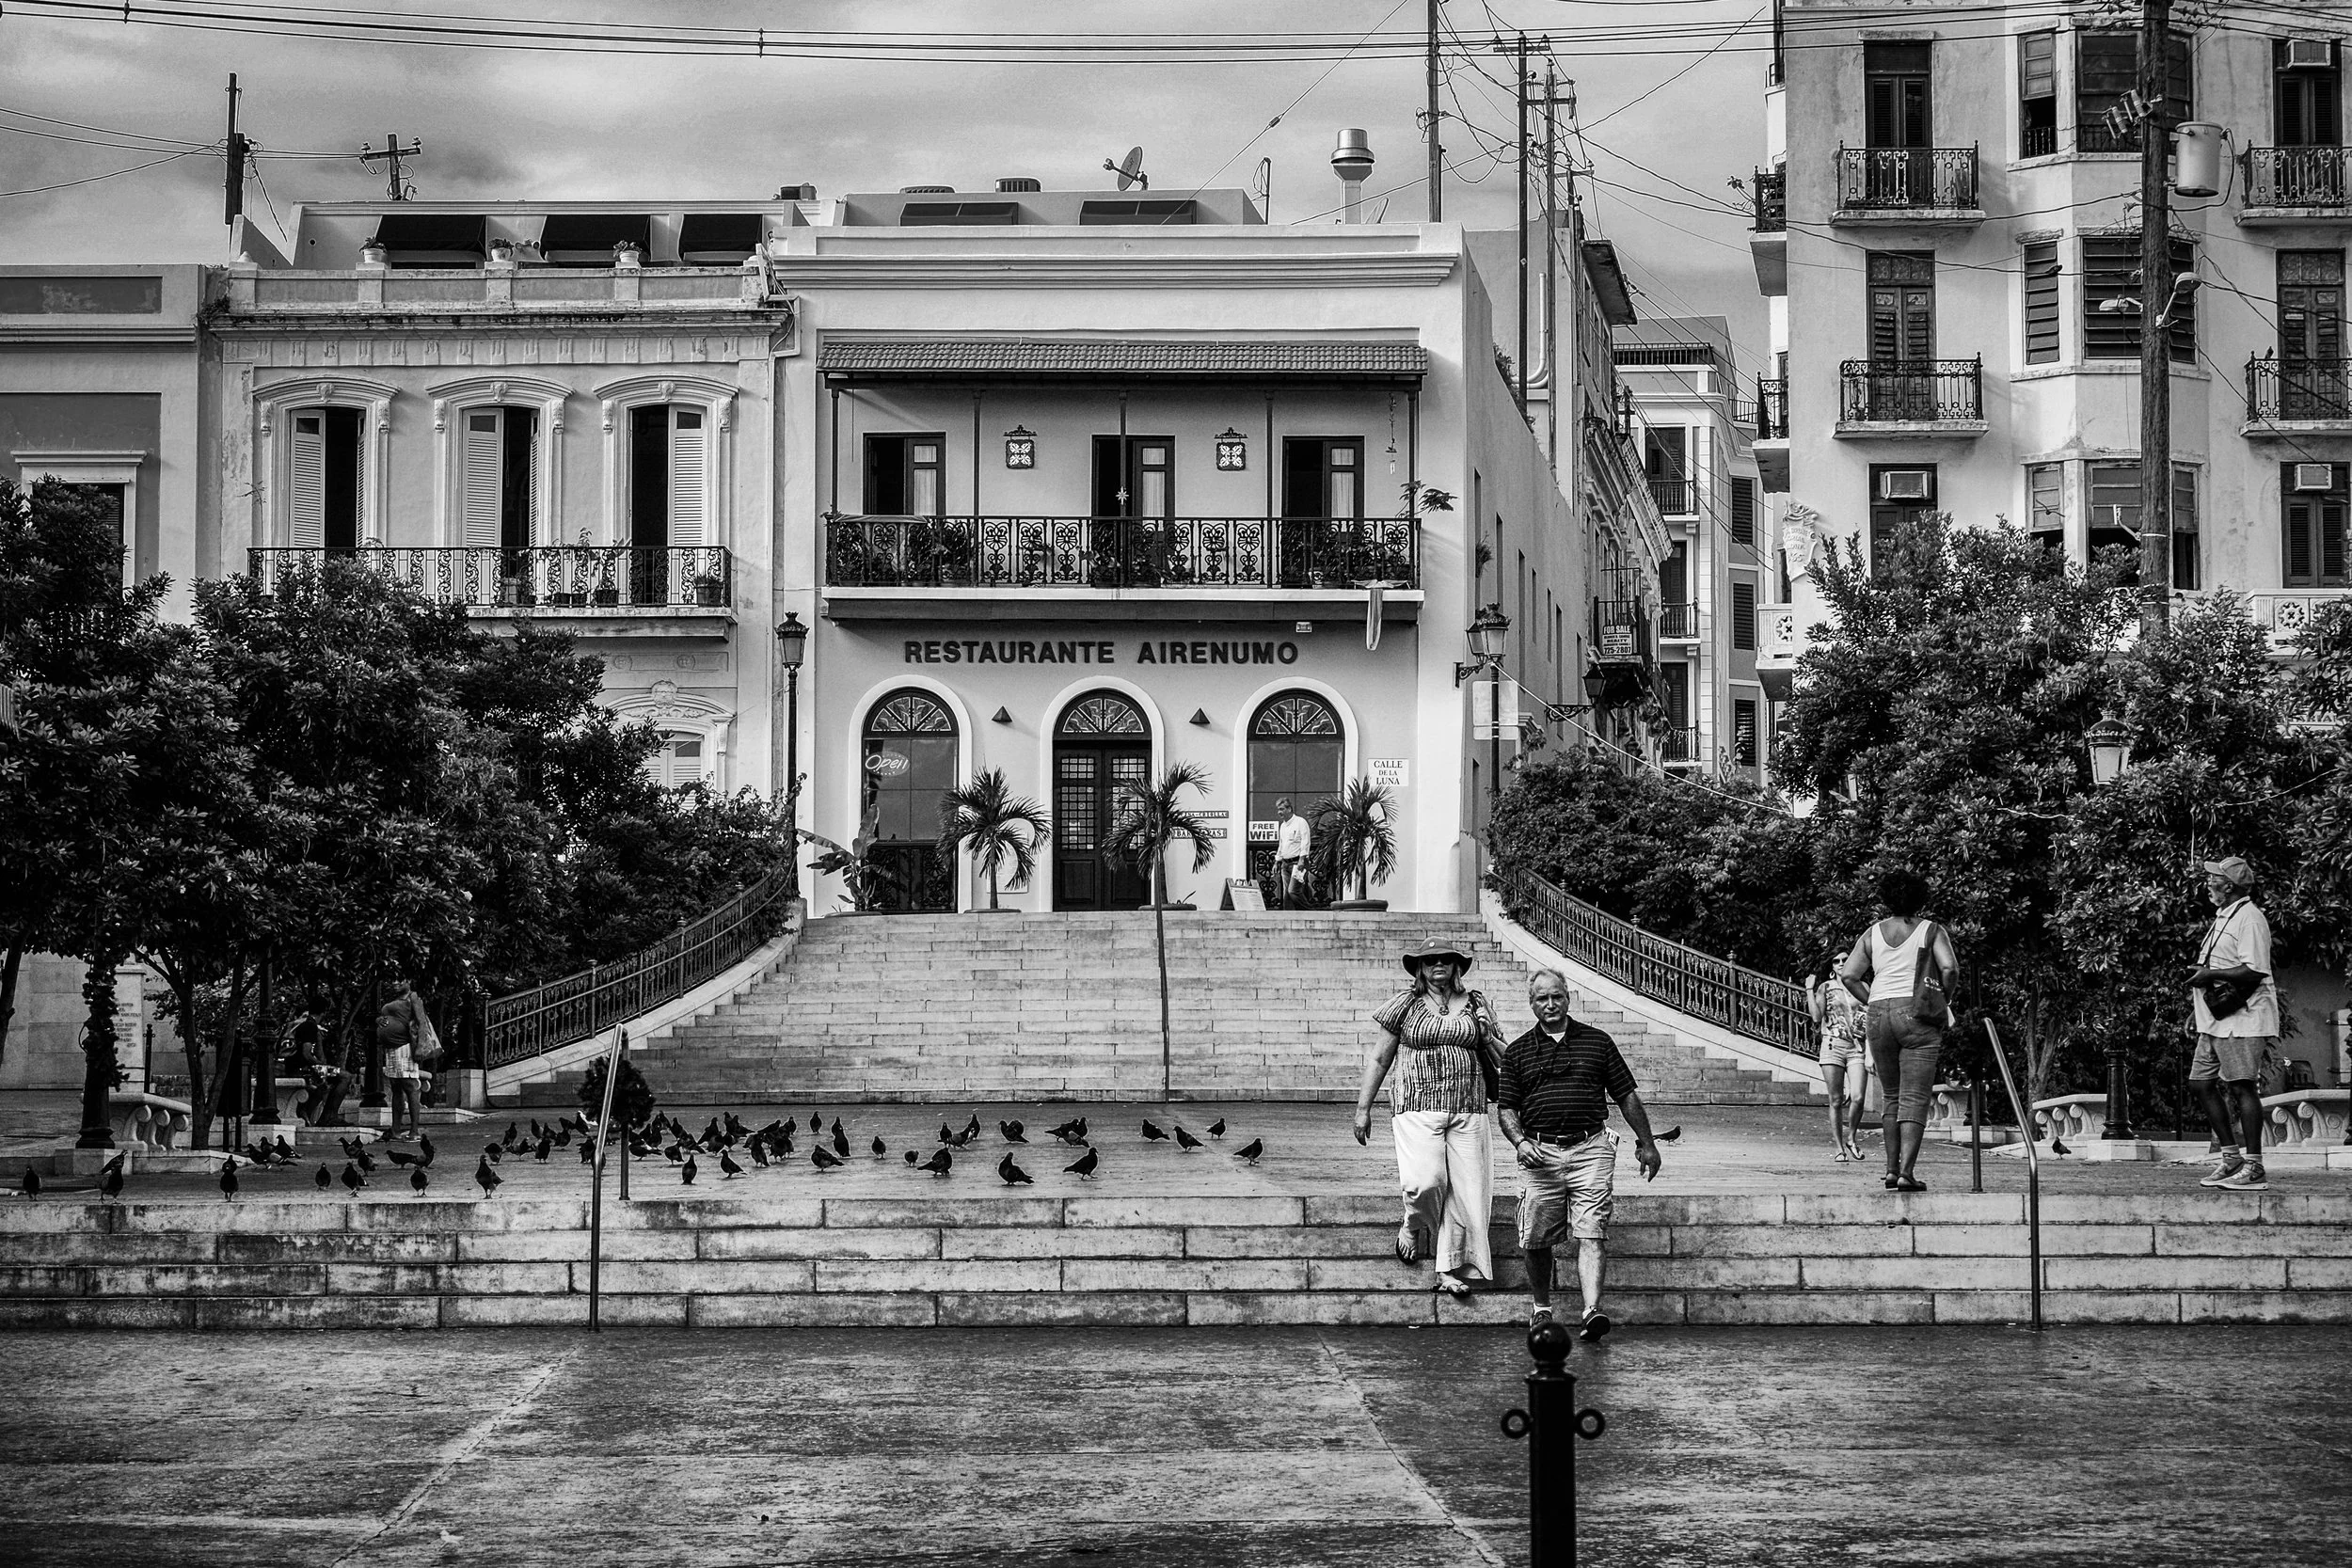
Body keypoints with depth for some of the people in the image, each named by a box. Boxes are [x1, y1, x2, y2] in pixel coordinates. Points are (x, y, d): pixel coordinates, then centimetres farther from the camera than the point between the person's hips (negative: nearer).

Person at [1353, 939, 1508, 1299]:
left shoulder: (1475, 1005, 13)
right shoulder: (1407, 1003, 6)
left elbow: (1500, 1062, 19)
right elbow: (1378, 1059, 10)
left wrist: (1487, 1036, -2)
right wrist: (1363, 1108, 7)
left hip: (1468, 1111, 3)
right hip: (1417, 1107, -3)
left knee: (1465, 1189, -4)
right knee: (1425, 1181, -21)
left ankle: (1449, 1269, 6)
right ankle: (1412, 1233, 10)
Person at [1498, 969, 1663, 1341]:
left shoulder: (1597, 1042, 10)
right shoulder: (1517, 1052, 11)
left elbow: (1627, 1096, 15)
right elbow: (1506, 1108, 8)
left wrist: (1646, 1144, 14)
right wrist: (1520, 1141, -11)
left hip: (1590, 1148, -1)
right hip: (1539, 1153, 1)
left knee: (1590, 1234, -13)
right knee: (1536, 1240, 2)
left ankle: (1593, 1311, -24)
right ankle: (1542, 1308, 21)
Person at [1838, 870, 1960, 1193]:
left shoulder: (1872, 934, 10)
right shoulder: (1931, 931, 1)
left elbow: (1848, 975, 1)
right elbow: (1950, 967, -14)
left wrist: (1873, 1003, 8)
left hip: (1879, 1018, 3)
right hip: (1917, 1017, -3)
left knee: (1890, 1095, 17)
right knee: (1914, 1098, -5)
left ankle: (1891, 1169, 16)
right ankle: (1907, 1173, -16)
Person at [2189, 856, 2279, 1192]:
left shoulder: (2249, 918, -13)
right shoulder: (2222, 918, 20)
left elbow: (2253, 972, -21)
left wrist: (2209, 975, -17)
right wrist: (2199, 985, 13)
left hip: (2242, 1019, -10)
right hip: (2216, 1020, 10)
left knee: (2242, 1088, -10)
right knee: (2203, 1084, 9)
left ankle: (2253, 1169, -7)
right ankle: (2230, 1159, 18)